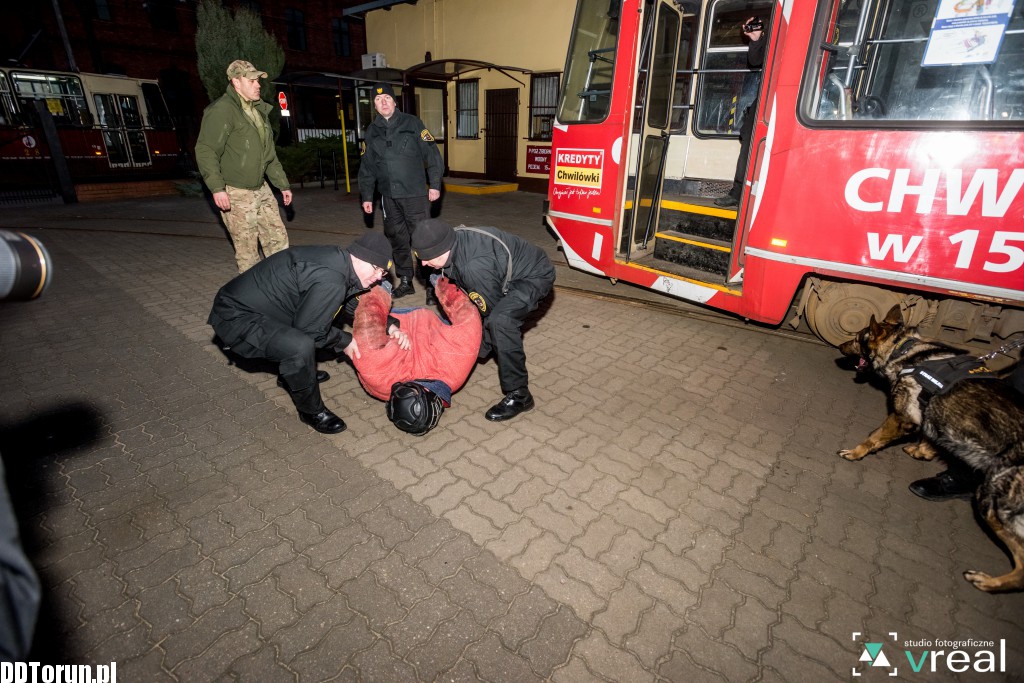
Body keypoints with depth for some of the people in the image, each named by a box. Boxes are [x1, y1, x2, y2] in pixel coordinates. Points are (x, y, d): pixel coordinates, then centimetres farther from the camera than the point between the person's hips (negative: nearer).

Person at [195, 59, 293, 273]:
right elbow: (205, 151, -17)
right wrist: (217, 187, -27)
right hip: (235, 194, -8)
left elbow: (269, 154, 23)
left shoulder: (259, 110, 17)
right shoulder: (221, 110, -11)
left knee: (279, 241, 7)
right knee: (247, 251, -4)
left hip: (261, 190, 8)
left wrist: (283, 185, 20)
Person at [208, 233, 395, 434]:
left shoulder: (337, 260, 0)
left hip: (243, 300, 10)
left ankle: (290, 377, 35)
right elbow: (310, 331, -19)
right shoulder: (330, 281, -29)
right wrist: (343, 341, -4)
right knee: (300, 347, -30)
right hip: (235, 318, -10)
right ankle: (311, 411, -4)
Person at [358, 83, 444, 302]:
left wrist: (435, 184, -8)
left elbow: (431, 154, -2)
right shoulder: (372, 131, 12)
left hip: (415, 194, -4)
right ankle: (405, 282, 21)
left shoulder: (412, 123, 1)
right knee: (397, 239, 9)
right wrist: (366, 196, 15)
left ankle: (432, 285, -1)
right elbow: (367, 167, 17)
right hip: (389, 197, 5)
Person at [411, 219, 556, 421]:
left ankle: (519, 394, -20)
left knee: (500, 320, -32)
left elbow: (492, 308, -23)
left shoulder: (474, 266, -37)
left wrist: (481, 346, -9)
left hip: (535, 275, -10)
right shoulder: (454, 242, -10)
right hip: (510, 272, 10)